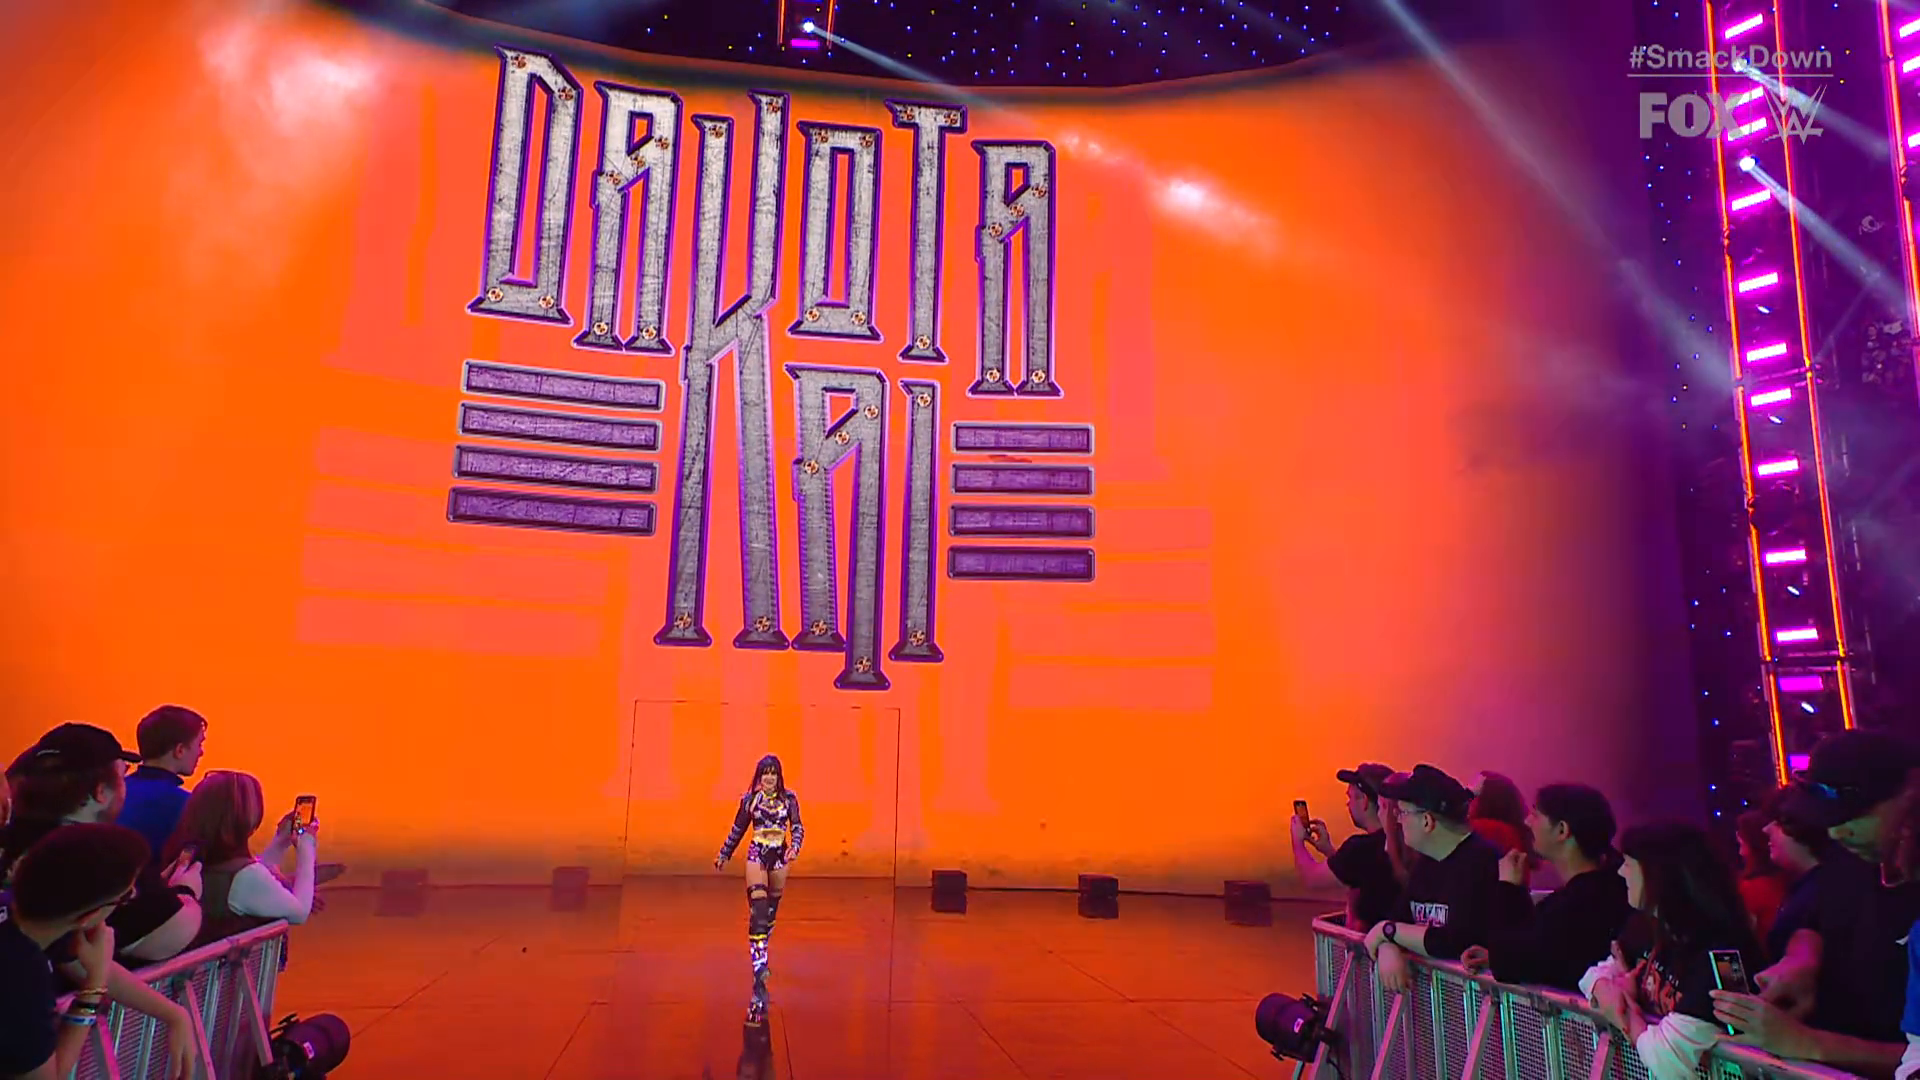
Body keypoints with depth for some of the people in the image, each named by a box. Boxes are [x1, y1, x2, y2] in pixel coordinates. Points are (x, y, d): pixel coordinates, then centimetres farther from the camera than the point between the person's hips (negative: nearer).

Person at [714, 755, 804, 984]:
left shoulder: (788, 799, -1)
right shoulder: (750, 799, -1)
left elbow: (798, 827, -3)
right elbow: (737, 829, 10)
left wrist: (794, 846, -22)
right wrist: (724, 855, 16)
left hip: (779, 855, 2)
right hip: (756, 855, -2)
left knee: (772, 907, 12)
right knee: (758, 907, -13)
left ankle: (760, 952, 31)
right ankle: (758, 963, -15)